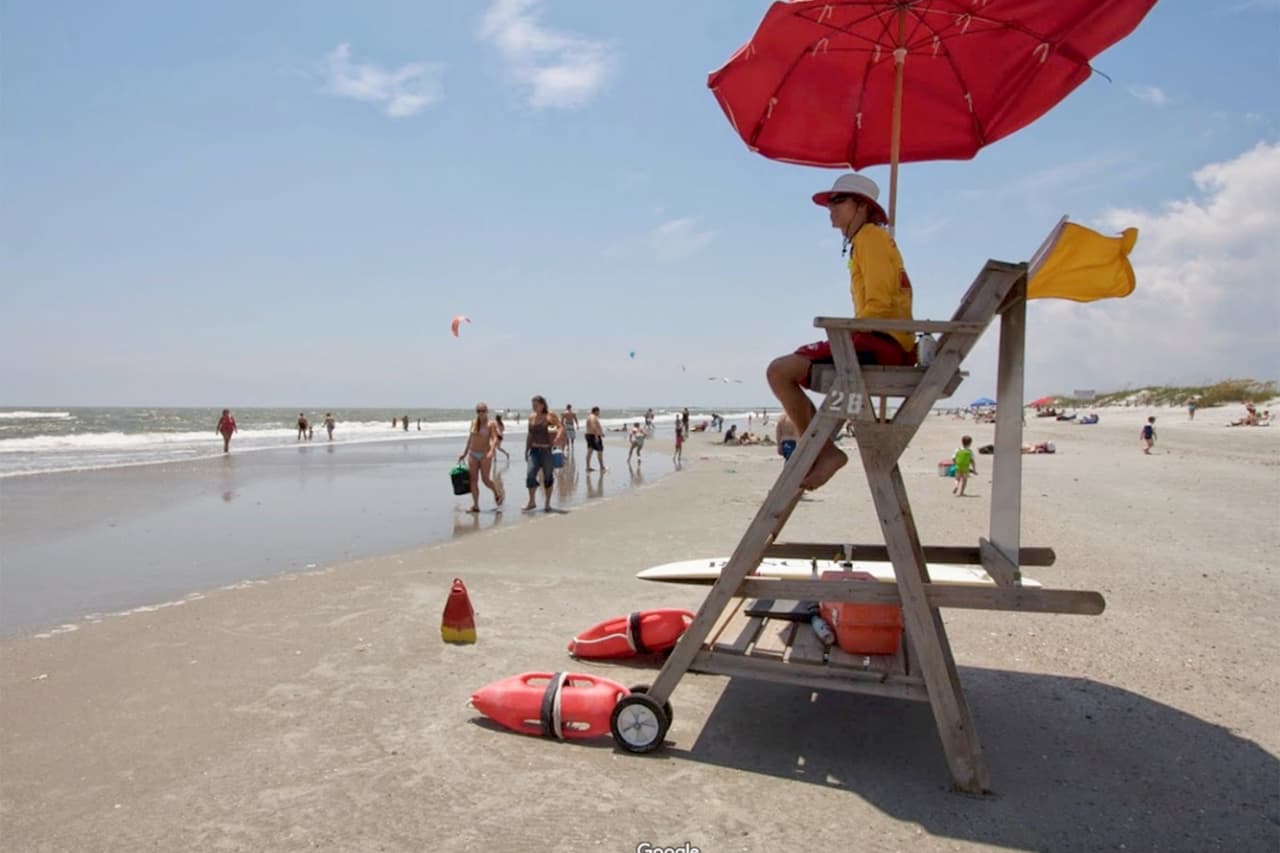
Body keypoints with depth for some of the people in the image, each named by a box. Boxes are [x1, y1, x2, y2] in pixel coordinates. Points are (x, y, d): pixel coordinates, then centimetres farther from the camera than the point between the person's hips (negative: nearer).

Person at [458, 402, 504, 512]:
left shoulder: (491, 424, -5)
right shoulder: (474, 422, 10)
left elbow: (495, 438, -15)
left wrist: (491, 451, -31)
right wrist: (465, 453, 21)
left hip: (485, 455, -5)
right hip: (473, 454, 5)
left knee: (486, 479, -6)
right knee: (473, 480, -1)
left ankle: (498, 493, 23)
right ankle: (475, 506, 2)